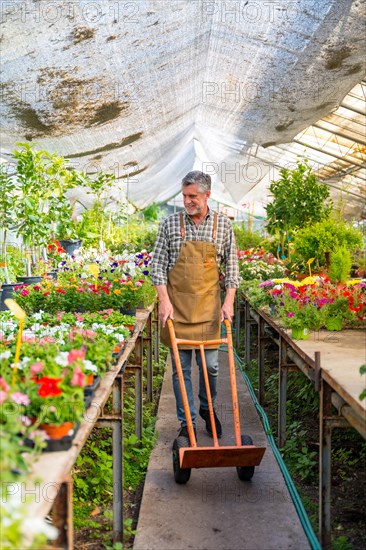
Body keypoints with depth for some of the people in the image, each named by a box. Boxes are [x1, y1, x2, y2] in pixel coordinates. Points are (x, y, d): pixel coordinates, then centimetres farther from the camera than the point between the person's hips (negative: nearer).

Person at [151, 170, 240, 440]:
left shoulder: (223, 225, 4)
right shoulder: (170, 224, 0)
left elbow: (231, 266, 7)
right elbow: (158, 265, 1)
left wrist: (229, 302, -2)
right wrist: (164, 301, -8)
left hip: (208, 306, 1)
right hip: (177, 306, -1)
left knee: (210, 365, 7)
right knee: (181, 367, 3)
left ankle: (207, 409, 33)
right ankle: (187, 422, 15)